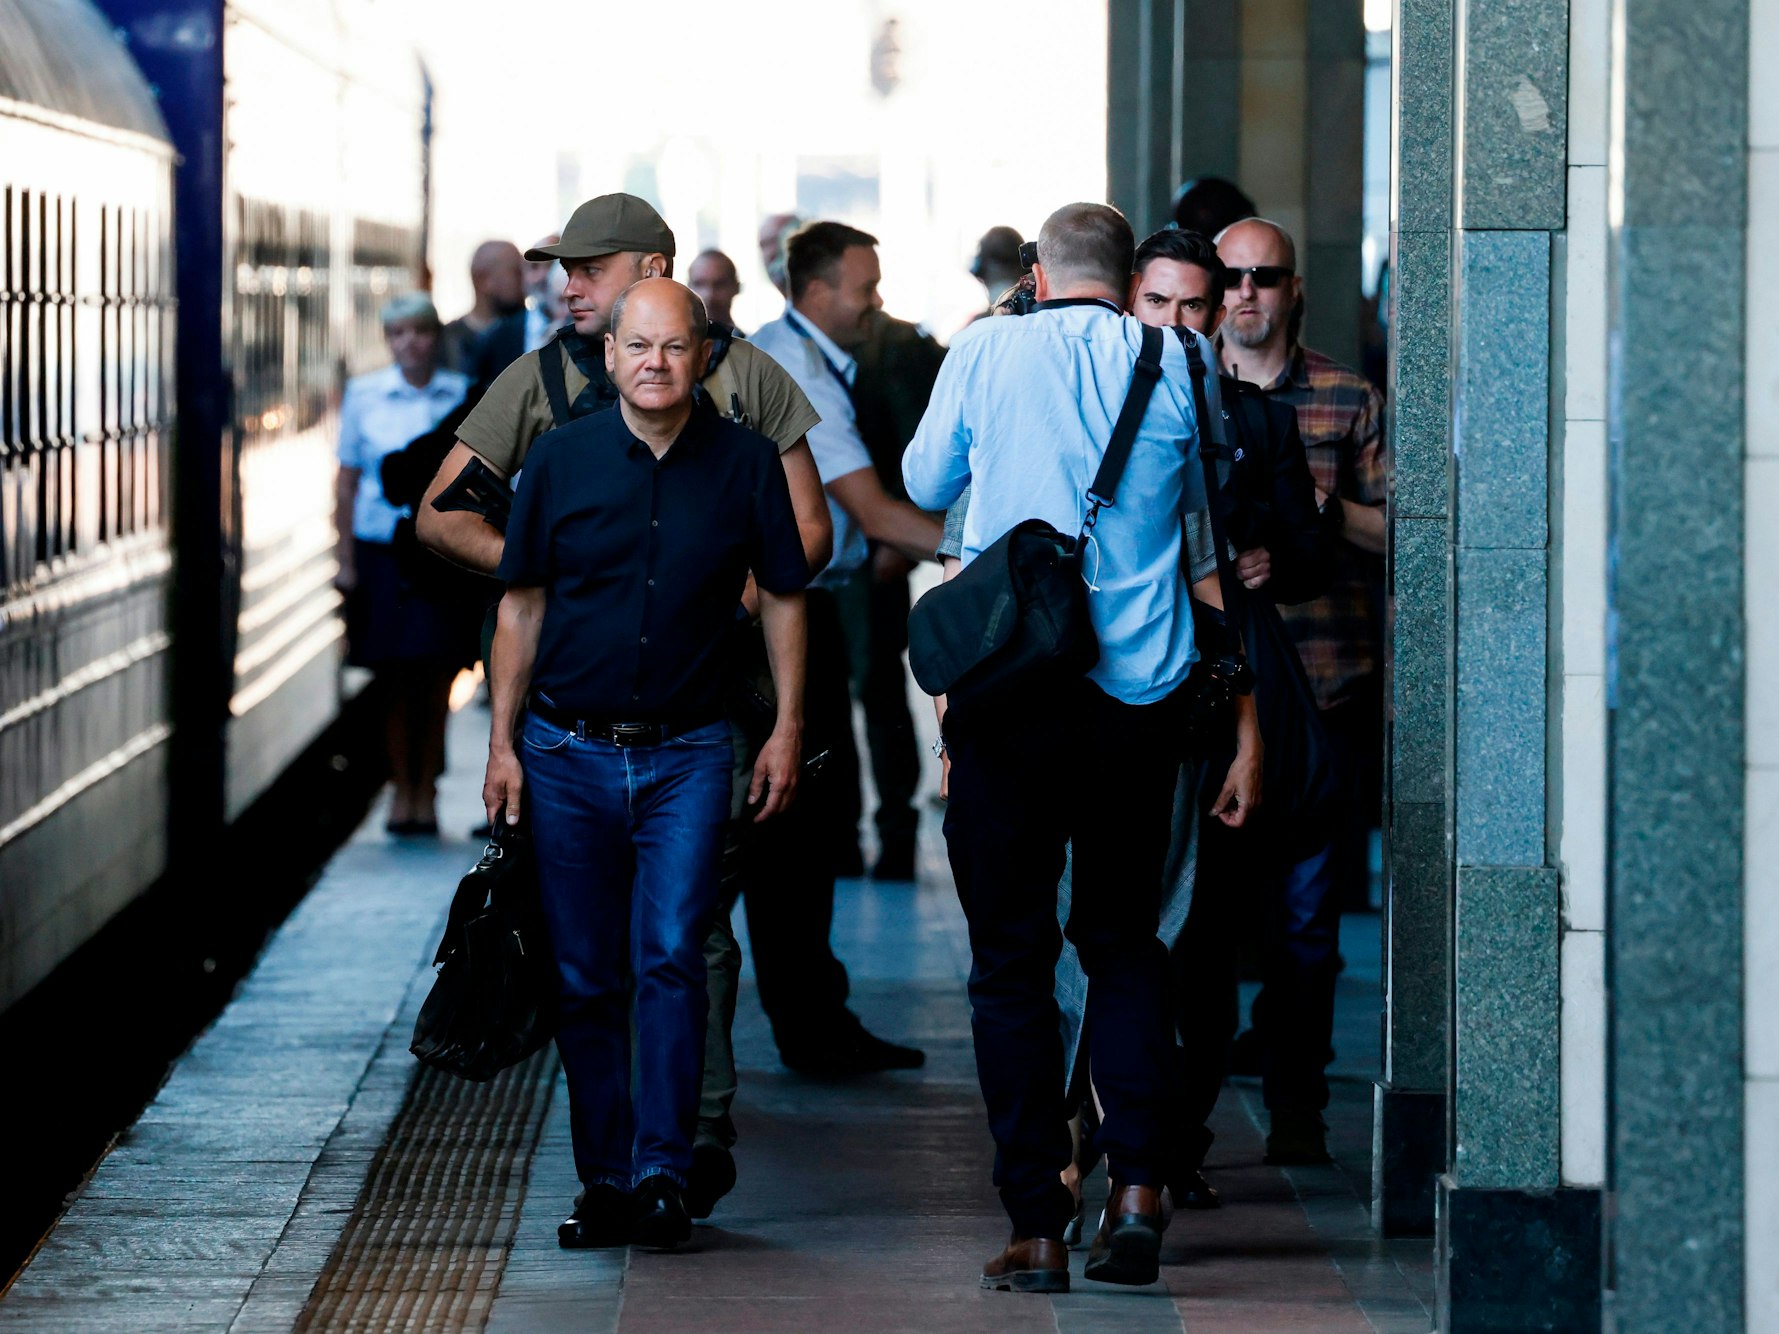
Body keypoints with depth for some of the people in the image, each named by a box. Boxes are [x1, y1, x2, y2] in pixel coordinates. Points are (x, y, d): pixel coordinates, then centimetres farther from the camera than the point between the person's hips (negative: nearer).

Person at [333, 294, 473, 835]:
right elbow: (347, 480, 6)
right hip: (381, 547, 0)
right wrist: (345, 560, 1)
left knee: (436, 677, 0)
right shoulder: (364, 394, 4)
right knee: (392, 677, 2)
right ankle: (402, 786, 14)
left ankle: (426, 790, 11)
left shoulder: (462, 394, 3)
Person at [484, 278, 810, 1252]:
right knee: (586, 980, 4)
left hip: (687, 755, -1)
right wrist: (503, 743, 3)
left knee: (670, 959, -13)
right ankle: (604, 1181, 12)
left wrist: (788, 728, 3)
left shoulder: (744, 462, 0)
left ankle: (664, 1176, -10)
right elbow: (521, 604, 7)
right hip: (569, 752, 1)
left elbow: (782, 597, 9)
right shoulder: (560, 460, 1)